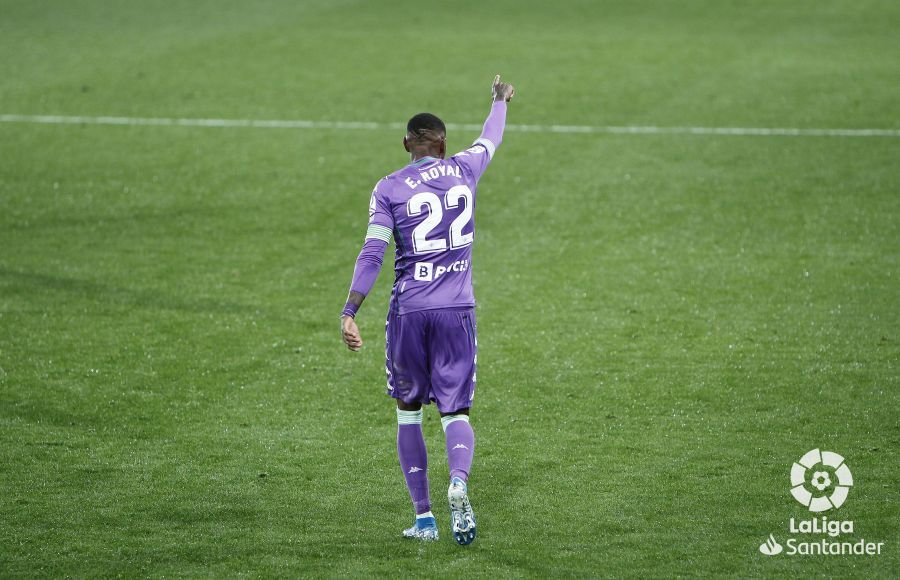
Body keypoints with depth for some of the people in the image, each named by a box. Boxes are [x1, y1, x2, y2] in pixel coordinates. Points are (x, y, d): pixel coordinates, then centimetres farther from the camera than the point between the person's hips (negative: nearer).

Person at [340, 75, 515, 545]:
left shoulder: (388, 190, -2)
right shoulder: (463, 170, 6)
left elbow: (372, 254, -10)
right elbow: (490, 139, 28)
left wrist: (349, 312, -10)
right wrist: (500, 101, 48)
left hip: (409, 312, -1)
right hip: (457, 311, 1)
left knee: (409, 411, 14)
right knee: (455, 412, 4)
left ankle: (423, 517, 12)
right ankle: (458, 484, -27)